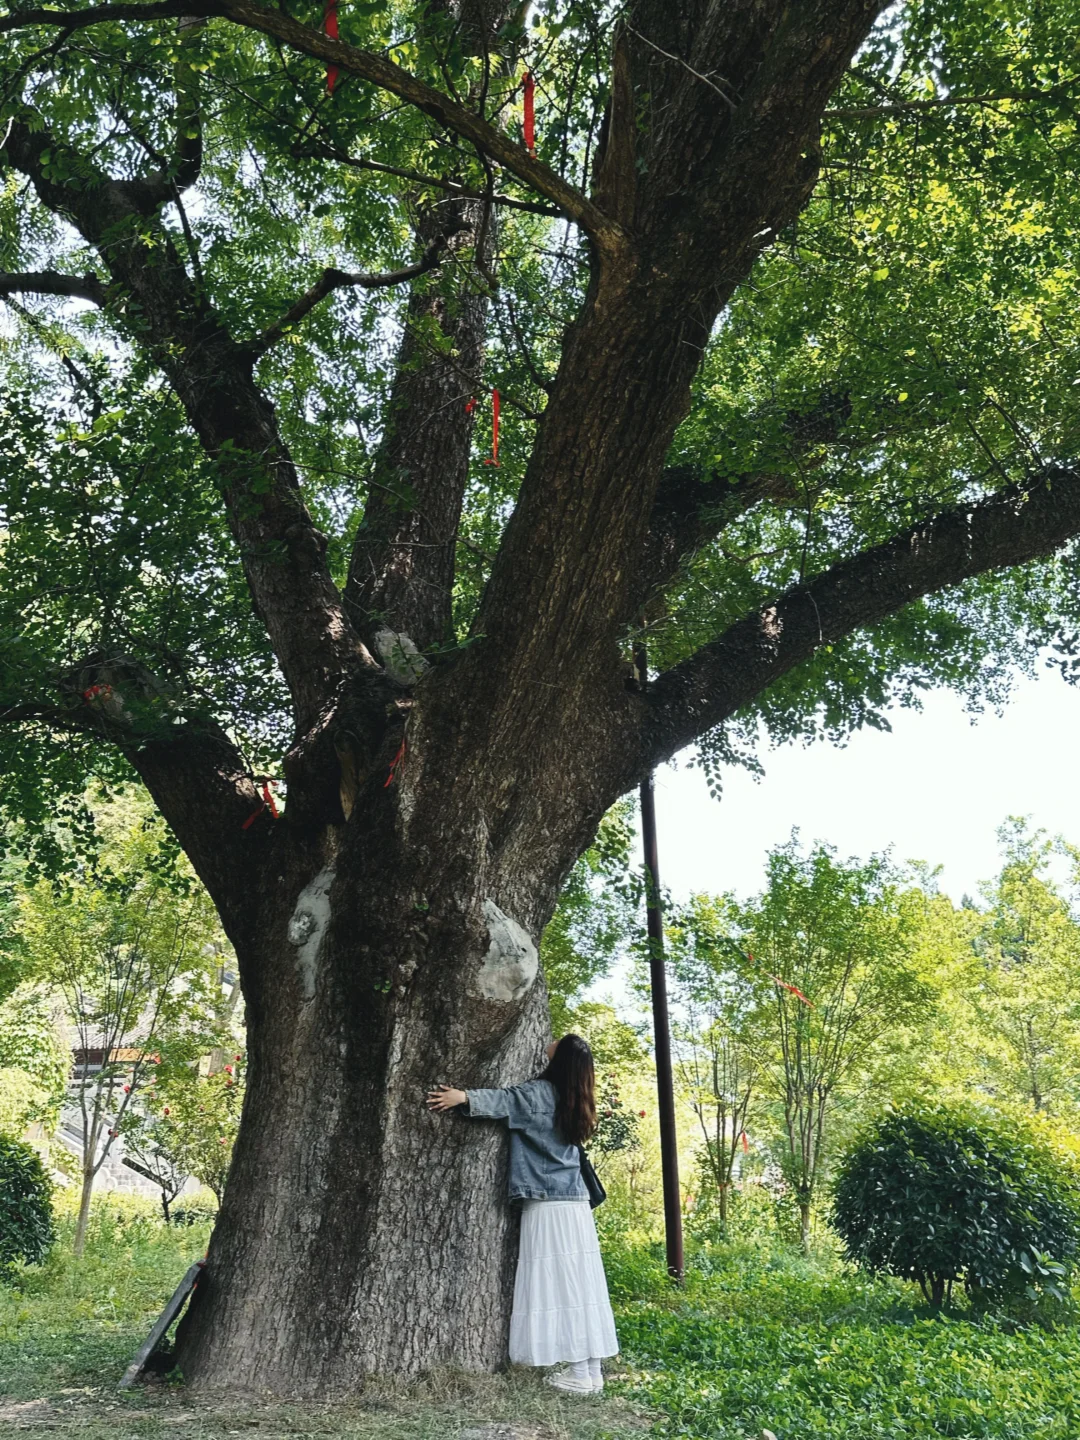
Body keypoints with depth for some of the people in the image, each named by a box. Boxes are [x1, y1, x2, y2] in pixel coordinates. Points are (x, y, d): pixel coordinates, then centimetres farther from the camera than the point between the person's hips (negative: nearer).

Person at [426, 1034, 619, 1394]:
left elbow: (503, 1100, -24)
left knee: (558, 1285, -2)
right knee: (579, 1284, 10)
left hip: (548, 1206, -7)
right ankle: (591, 1369, 14)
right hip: (576, 1203, 7)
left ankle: (578, 1373, 1)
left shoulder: (541, 1093, -10)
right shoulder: (573, 1101, 11)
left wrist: (464, 1097, -33)